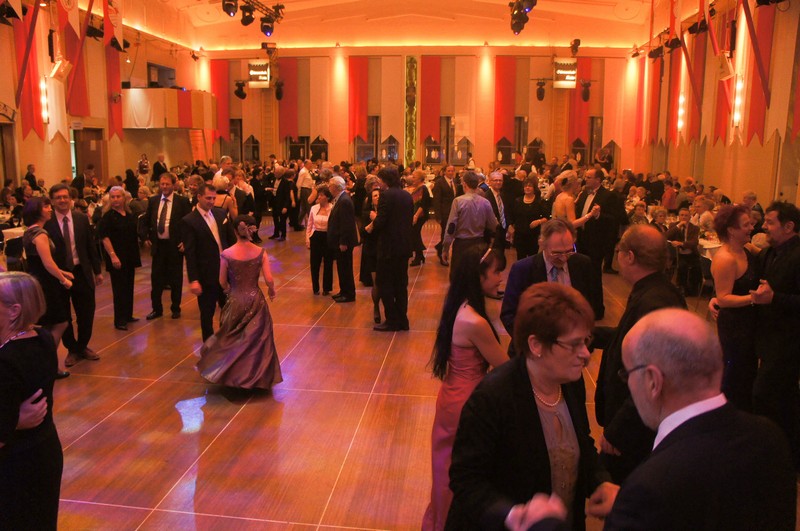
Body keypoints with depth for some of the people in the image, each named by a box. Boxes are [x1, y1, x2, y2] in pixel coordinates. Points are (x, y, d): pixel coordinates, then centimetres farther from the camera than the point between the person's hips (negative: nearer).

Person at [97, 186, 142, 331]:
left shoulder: (130, 215, 9)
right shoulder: (108, 216, -9)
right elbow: (104, 237, -15)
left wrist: (136, 257, 15)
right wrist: (113, 255, -23)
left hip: (130, 257, 6)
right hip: (116, 258, -6)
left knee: (129, 287, 13)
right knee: (119, 288, -2)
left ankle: (128, 315, 25)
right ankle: (119, 320, 5)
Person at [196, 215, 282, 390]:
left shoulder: (226, 254, -11)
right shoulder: (261, 252, -10)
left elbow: (222, 282, -2)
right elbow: (269, 280, -11)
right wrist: (272, 291, 10)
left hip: (235, 301, 0)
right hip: (255, 300, 0)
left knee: (233, 339, 21)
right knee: (256, 339, 15)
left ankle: (231, 374, 32)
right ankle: (256, 376, 24)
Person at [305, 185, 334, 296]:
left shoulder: (333, 209, -12)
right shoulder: (314, 208, 3)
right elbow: (309, 225, 10)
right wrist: (307, 239, 5)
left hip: (328, 238, -4)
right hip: (315, 237, 4)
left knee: (327, 264, 9)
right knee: (314, 264, 8)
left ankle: (326, 288, 23)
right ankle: (315, 288, 22)